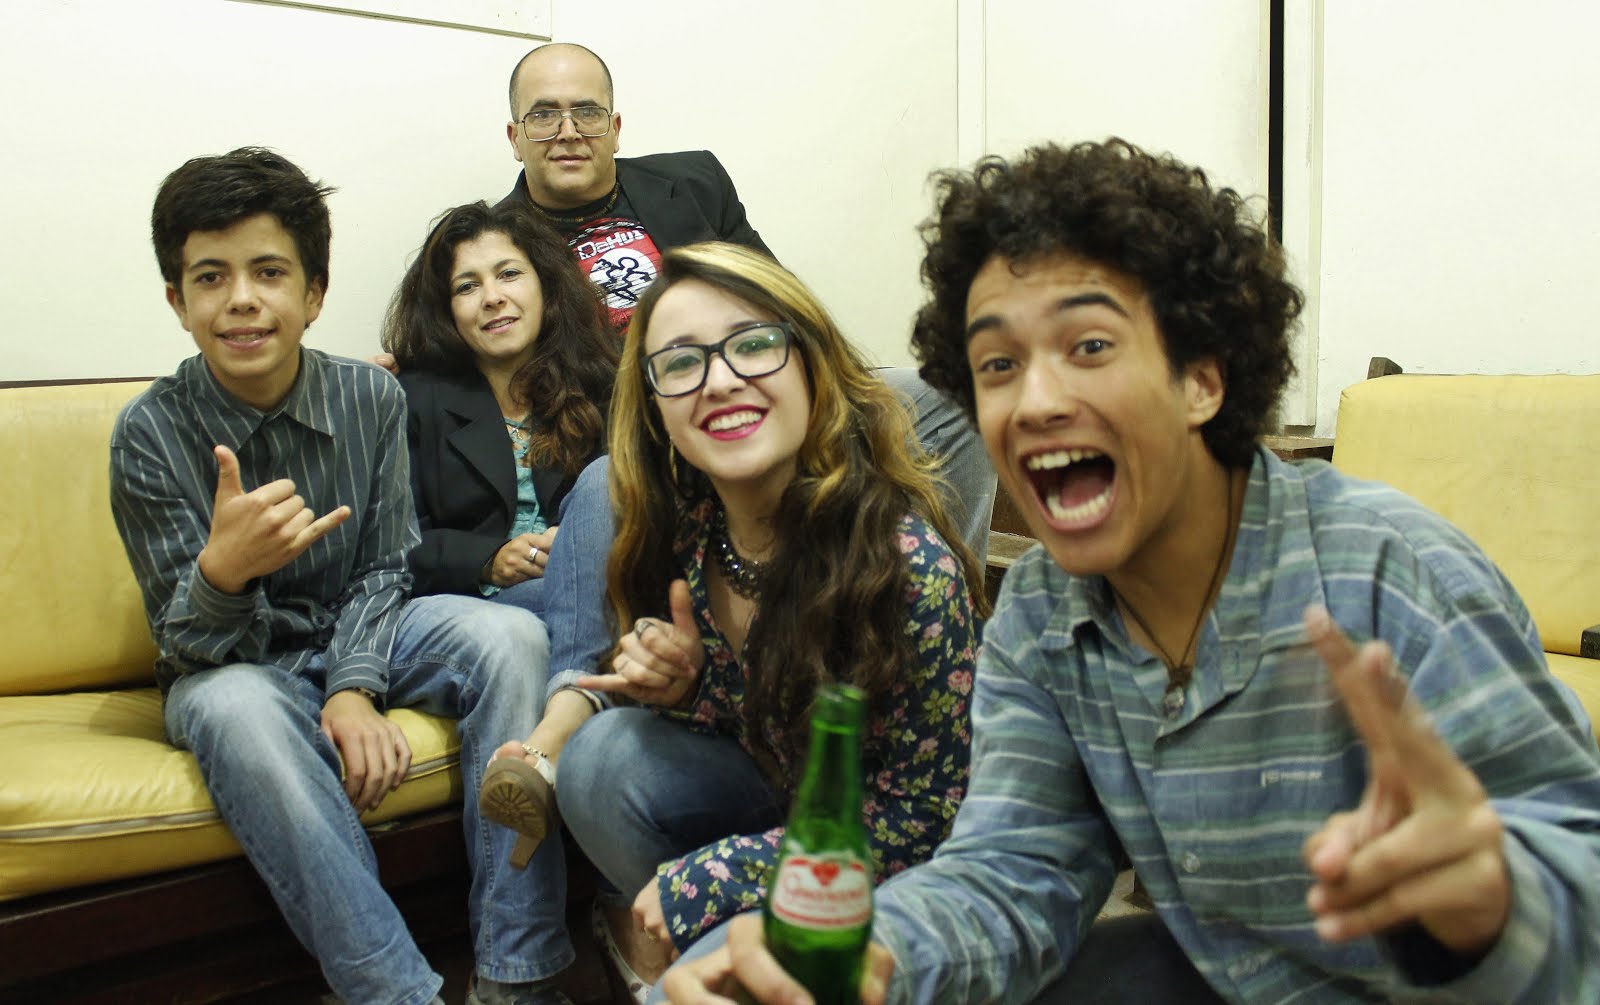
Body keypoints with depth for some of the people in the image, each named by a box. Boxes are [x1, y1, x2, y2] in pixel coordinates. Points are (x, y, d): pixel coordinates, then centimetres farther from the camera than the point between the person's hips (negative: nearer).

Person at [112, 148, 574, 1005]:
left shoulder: (372, 399, -8)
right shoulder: (149, 434, -14)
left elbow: (382, 571, -1)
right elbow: (186, 644, -14)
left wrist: (355, 690, -20)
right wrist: (223, 572, -39)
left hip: (361, 635, 3)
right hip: (235, 664, -2)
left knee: (511, 635, -25)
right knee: (238, 710, -38)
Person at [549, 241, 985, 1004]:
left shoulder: (911, 564, -29)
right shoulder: (677, 527, -12)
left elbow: (917, 820, -19)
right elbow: (740, 724, 3)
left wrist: (698, 883, -19)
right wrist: (680, 688, -20)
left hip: (893, 873, -5)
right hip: (782, 796, 5)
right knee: (602, 760, -18)